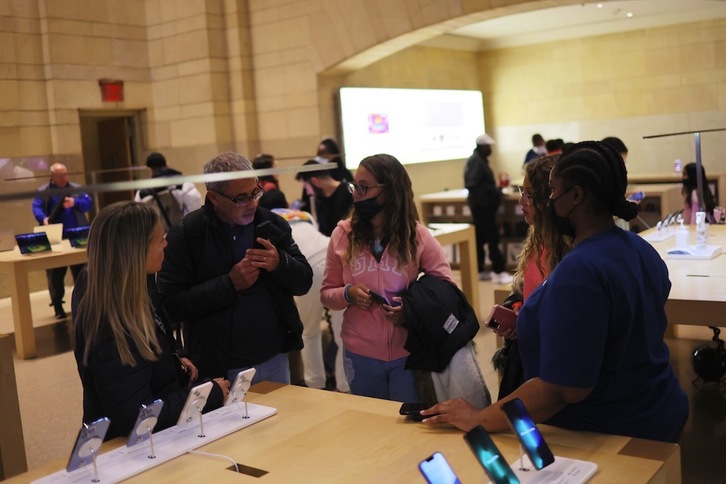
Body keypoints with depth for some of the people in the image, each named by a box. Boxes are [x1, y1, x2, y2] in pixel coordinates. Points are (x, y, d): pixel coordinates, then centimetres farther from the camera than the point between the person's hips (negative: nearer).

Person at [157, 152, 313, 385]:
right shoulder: (184, 235, -12)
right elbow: (170, 304, -16)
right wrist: (229, 284, -23)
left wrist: (280, 263, -18)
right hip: (218, 369, -4)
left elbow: (304, 282, 2)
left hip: (274, 361, 4)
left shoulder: (272, 224, -1)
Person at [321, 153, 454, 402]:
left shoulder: (417, 235, -7)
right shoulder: (343, 234, -4)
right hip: (360, 355, 2)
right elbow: (326, 293, 4)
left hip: (407, 352, -1)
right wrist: (347, 295, -16)